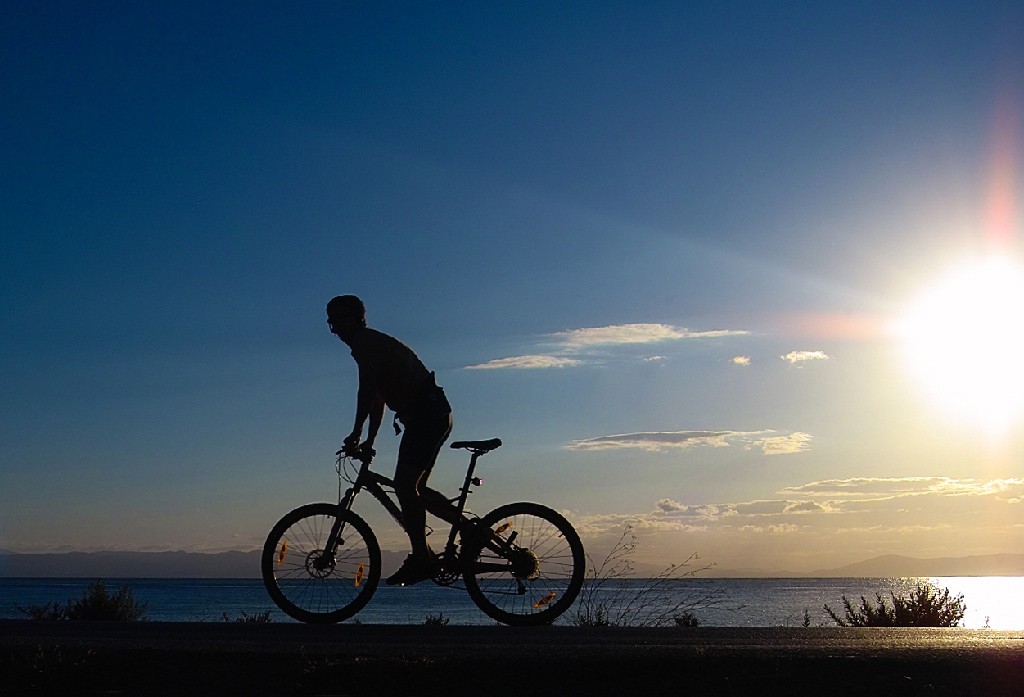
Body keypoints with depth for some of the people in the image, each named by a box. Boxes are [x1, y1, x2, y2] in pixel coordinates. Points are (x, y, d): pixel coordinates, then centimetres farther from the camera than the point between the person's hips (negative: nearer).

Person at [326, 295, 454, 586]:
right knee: (413, 488, 12)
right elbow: (377, 398, 28)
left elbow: (367, 389, -18)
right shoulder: (376, 344, 25)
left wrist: (356, 434, -17)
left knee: (405, 485, -13)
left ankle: (421, 558, -14)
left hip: (426, 415, -10)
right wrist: (369, 442, 25)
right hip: (435, 415, 10)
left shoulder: (365, 342, -6)